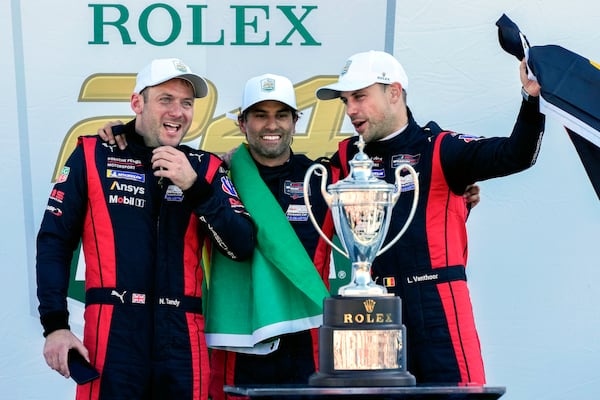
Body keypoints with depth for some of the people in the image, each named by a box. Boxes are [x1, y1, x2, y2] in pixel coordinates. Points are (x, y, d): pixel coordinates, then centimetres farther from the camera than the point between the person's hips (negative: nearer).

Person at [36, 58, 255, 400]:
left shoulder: (205, 169, 11)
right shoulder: (93, 156, 5)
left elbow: (242, 247, 2)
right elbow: (55, 242, 4)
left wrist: (195, 187, -9)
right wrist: (55, 325, -4)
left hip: (183, 341, 2)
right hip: (111, 337, -2)